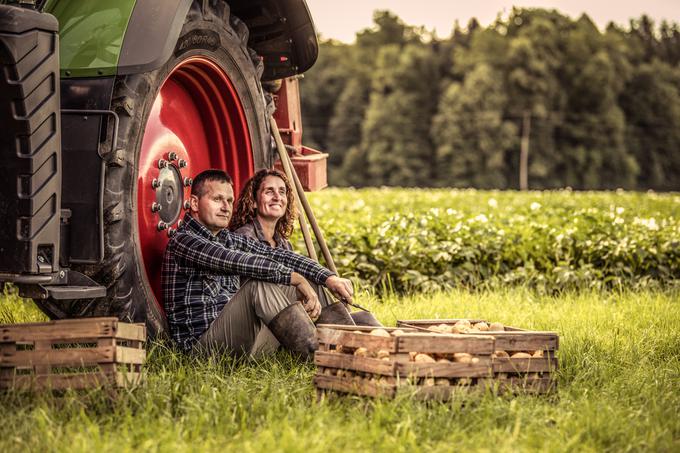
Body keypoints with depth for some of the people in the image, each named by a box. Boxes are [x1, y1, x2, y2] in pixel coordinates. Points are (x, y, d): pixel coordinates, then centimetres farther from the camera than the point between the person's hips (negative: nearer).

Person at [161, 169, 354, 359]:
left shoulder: (229, 239, 17)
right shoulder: (183, 241, -10)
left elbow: (276, 255, 7)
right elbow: (237, 262, -23)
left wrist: (328, 278, -6)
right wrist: (294, 277, -26)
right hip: (202, 343, -9)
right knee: (259, 282, -30)